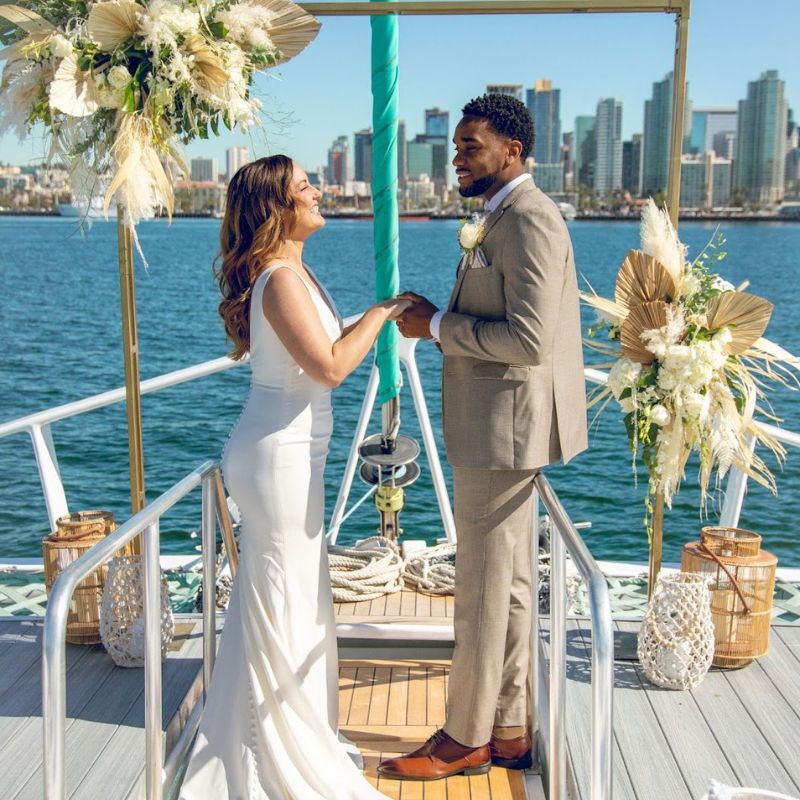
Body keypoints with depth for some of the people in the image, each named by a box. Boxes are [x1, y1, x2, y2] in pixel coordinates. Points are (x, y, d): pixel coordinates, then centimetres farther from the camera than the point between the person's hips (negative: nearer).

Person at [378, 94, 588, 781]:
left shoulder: (529, 220, -17)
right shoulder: (507, 218, 16)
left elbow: (528, 338, -25)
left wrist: (438, 325, -16)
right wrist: (441, 319, 9)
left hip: (504, 429, -11)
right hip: (498, 428, 11)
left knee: (484, 587, 1)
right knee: (506, 583, 16)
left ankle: (466, 739, 16)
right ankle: (508, 731, 28)